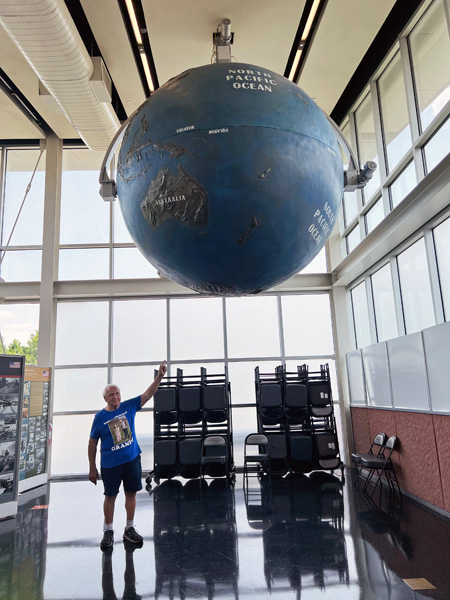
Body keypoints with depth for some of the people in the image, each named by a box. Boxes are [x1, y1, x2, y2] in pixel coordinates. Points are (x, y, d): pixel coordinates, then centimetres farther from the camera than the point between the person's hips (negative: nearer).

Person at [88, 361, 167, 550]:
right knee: (110, 496, 9)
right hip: (110, 463, -2)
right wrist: (92, 468, -1)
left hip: (132, 458, 3)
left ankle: (129, 529, 27)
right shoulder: (100, 417, -9)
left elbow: (147, 394, -8)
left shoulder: (129, 407, -3)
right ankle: (108, 531, 28)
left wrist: (160, 376, -22)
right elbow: (92, 444, -2)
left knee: (131, 493, 11)